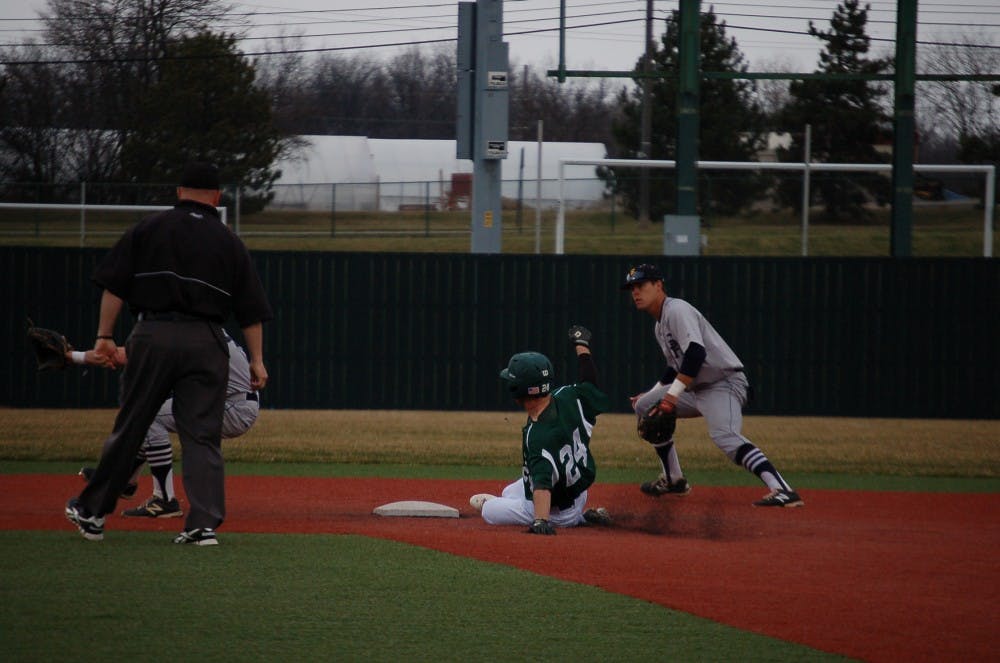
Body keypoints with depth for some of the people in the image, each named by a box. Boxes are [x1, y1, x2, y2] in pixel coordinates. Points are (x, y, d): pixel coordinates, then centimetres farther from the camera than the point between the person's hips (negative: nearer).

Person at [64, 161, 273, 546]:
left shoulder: (148, 229, 7)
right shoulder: (228, 241, 10)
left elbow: (115, 287, 1)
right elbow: (250, 309, 8)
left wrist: (105, 336, 4)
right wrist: (256, 359, 10)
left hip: (153, 335, 0)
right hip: (206, 342, 1)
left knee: (129, 428, 7)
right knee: (203, 436, 2)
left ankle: (92, 513, 17)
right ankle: (204, 524, -7)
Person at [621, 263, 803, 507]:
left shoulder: (677, 310, -12)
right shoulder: (660, 326, 20)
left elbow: (696, 352, -27)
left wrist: (674, 392, -30)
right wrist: (653, 393, 25)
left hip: (724, 383, -11)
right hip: (696, 390, 11)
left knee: (724, 435, -34)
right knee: (644, 405, 14)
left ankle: (782, 490, -48)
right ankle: (674, 480, 18)